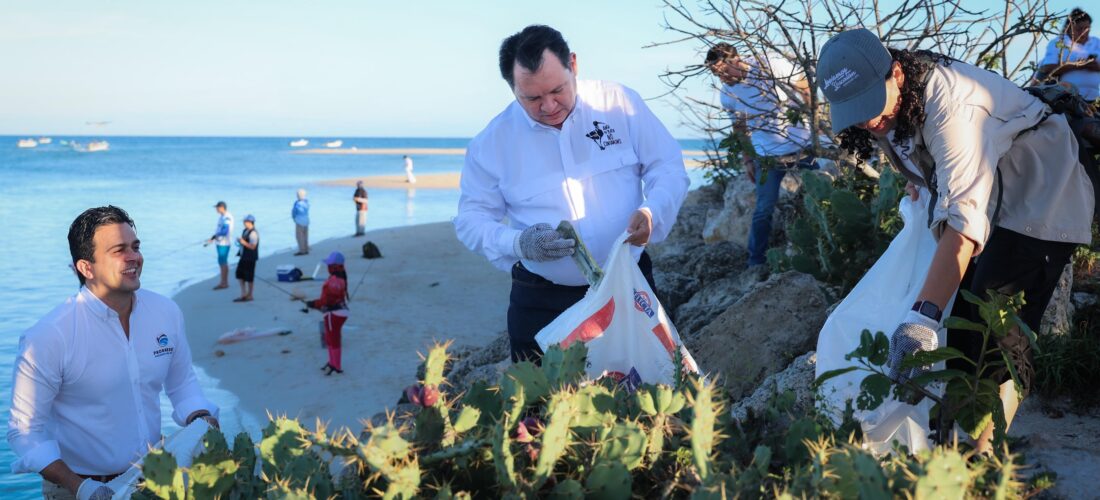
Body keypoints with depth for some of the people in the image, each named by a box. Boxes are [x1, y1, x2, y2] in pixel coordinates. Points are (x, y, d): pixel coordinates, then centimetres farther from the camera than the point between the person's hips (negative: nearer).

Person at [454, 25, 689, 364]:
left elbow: (668, 167, -1)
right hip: (542, 302, 0)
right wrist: (518, 244, -21)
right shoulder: (492, 143, -5)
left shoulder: (620, 103, -5)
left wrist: (652, 211, -22)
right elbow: (471, 220, -1)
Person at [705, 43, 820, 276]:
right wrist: (747, 159, 12)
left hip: (805, 147, -1)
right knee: (764, 210, -1)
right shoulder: (727, 95, -3)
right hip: (768, 158, 1)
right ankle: (756, 261, 14)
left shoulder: (774, 66, -13)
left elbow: (807, 90, -4)